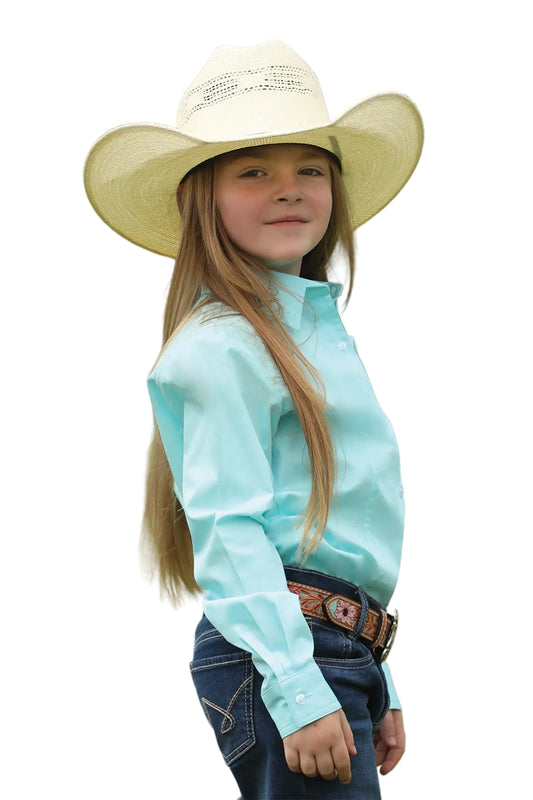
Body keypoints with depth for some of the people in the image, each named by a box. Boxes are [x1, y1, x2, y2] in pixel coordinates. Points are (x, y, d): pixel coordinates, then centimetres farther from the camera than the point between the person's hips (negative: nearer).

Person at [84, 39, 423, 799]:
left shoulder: (322, 328, 20)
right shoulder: (222, 345, -8)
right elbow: (229, 532, -15)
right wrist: (298, 691, -22)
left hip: (342, 650, 9)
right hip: (275, 652, -9)